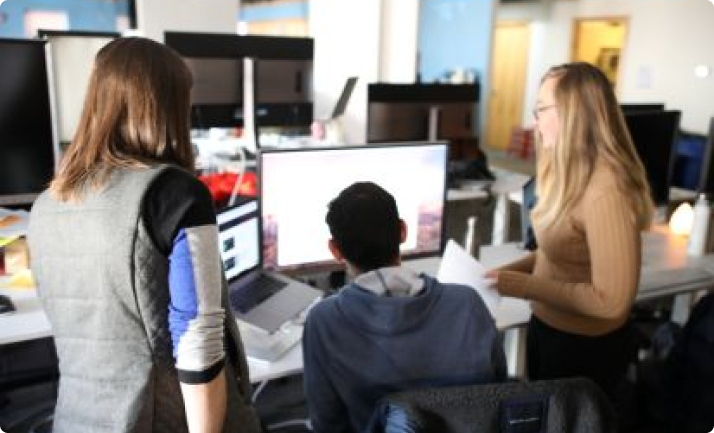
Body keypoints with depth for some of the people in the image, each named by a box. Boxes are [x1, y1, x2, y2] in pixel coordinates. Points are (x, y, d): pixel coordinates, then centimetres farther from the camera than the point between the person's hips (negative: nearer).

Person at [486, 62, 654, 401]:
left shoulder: (606, 189, -29)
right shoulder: (569, 172, 0)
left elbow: (612, 301, -28)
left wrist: (522, 286, -24)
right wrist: (508, 271, -4)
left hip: (586, 346, -8)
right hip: (546, 326, 8)